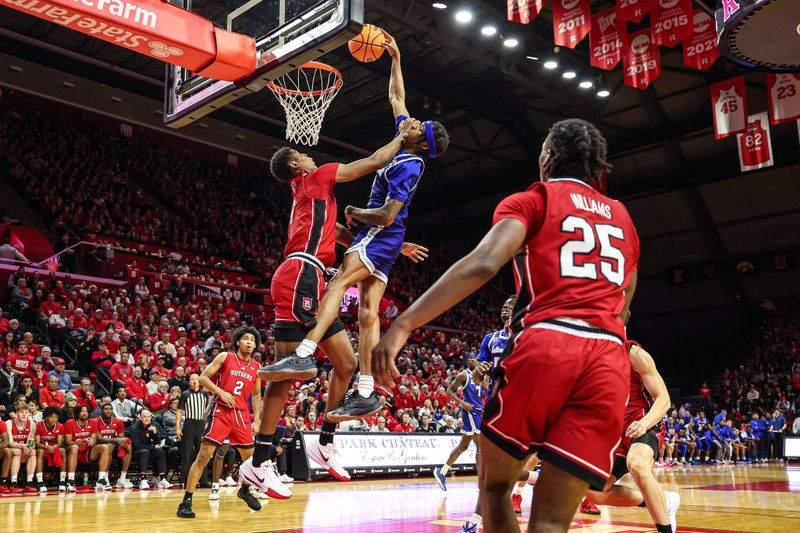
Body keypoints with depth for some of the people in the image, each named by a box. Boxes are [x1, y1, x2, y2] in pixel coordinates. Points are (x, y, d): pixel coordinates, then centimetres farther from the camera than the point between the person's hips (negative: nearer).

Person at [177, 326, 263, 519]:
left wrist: (257, 418, 7)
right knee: (204, 455, -10)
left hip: (242, 415, 5)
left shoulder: (256, 367, 9)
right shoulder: (224, 357, -1)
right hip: (221, 411, -4)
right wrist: (221, 392, -17)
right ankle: (186, 501, -5)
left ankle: (245, 491, 37)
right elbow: (203, 378, -3)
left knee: (251, 457, 10)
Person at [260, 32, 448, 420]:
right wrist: (395, 59, 23)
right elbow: (396, 98, 25)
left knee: (336, 285, -24)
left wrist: (353, 212, -7)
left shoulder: (408, 167, -16)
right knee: (368, 311, 1)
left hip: (380, 236, -9)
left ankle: (304, 354, -36)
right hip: (382, 241, 9)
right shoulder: (405, 147, 11)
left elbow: (386, 216, -24)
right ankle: (366, 393, -2)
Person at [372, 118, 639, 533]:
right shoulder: (621, 217, 27)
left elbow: (483, 263, -9)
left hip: (544, 345, -4)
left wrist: (403, 325, -14)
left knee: (493, 486, 18)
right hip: (610, 362, 4)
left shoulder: (532, 200, 11)